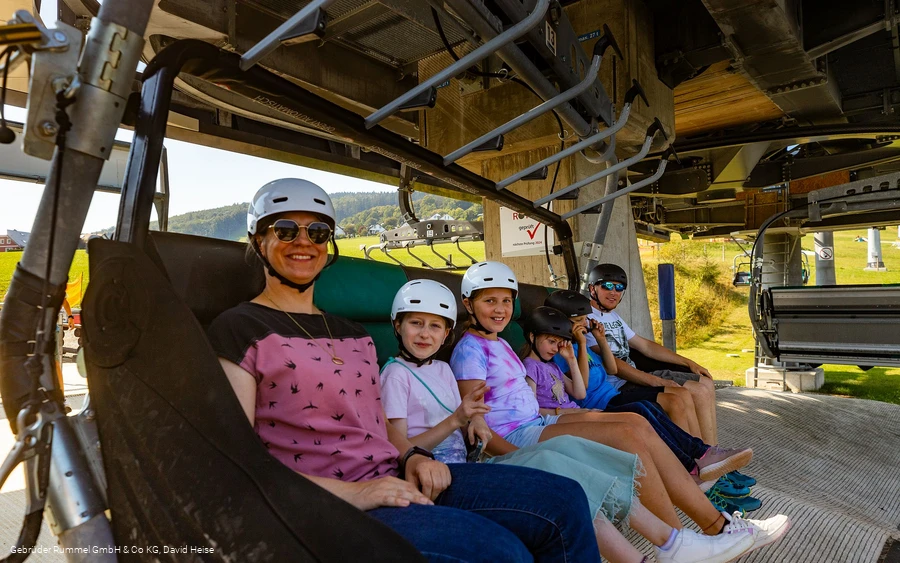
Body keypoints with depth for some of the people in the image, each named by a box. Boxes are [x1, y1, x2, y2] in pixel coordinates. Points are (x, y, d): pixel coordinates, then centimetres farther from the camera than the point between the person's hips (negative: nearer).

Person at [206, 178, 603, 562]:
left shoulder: (353, 334, 19)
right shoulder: (238, 329, -3)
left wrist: (414, 456, -2)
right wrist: (349, 493, -20)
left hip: (398, 481, 7)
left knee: (564, 502, -6)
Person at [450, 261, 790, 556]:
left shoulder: (498, 343, 18)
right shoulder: (470, 350, -11)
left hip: (535, 423, 9)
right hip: (514, 437, -9)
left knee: (636, 424, -5)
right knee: (627, 435, -19)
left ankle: (715, 523, -2)